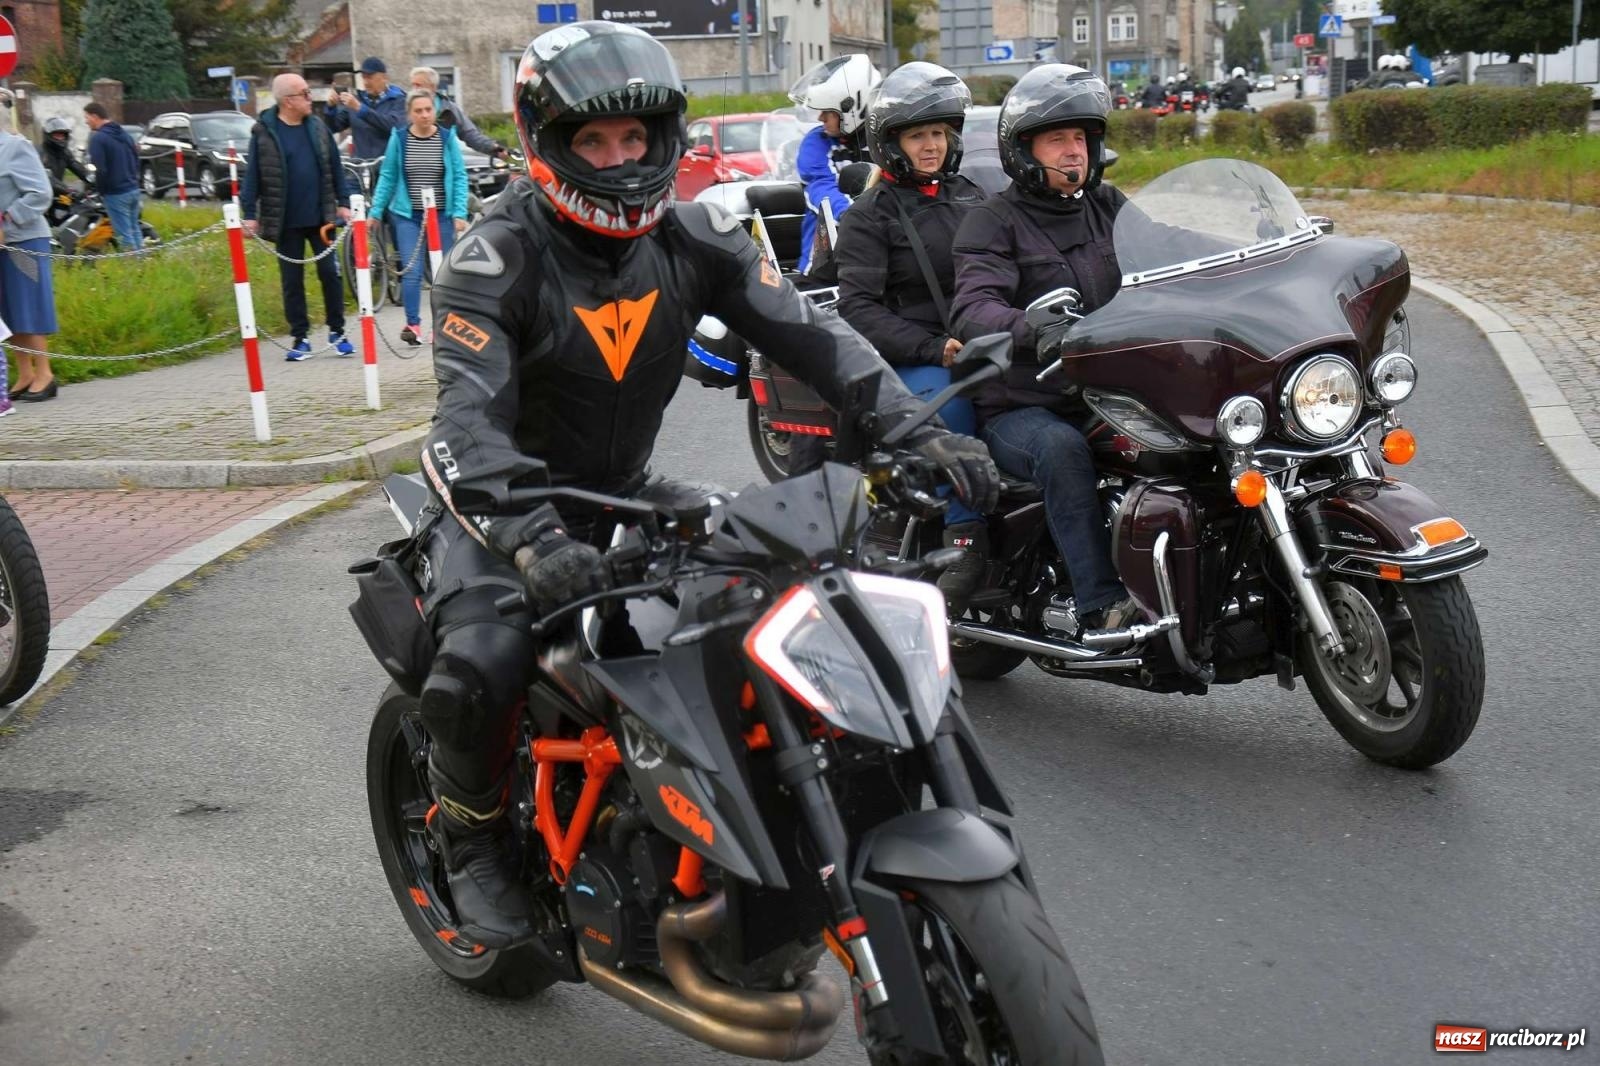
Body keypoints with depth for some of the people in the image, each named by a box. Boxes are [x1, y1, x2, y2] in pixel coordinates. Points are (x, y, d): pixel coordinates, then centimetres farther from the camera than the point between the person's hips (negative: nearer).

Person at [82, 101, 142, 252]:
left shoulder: (97, 138, -13)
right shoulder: (124, 134, 12)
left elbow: (100, 170, -18)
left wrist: (100, 190, -3)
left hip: (115, 193, -8)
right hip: (133, 189, 8)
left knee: (124, 234, -4)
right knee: (134, 230, 15)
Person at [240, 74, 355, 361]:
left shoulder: (317, 127, 4)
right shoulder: (264, 132, -6)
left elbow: (334, 167, 9)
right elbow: (252, 175, -4)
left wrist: (343, 202, 6)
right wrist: (249, 214, -6)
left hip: (320, 217, 2)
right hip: (286, 222, -2)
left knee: (330, 273, 1)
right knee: (292, 281, 6)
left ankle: (337, 332, 15)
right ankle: (300, 338, 15)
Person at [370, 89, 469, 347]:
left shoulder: (447, 138, -1)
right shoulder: (399, 139, -1)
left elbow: (459, 177, 0)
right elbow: (387, 177, 5)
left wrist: (459, 213, -7)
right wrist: (375, 212, 3)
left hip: (441, 215, 1)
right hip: (408, 216, -1)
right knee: (412, 271, -7)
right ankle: (413, 325, -3)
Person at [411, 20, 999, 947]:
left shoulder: (694, 237, -5)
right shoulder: (495, 259, -20)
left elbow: (807, 331, -12)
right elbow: (470, 417, -32)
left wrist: (914, 429, -27)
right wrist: (529, 535, -51)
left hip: (630, 495, 5)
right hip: (510, 502, -4)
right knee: (479, 670, -30)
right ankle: (473, 835, 3)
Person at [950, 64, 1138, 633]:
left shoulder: (1110, 206, 18)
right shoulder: (993, 221, 0)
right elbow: (974, 310, -17)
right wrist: (1034, 331, -38)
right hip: (1022, 408, -4)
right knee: (1062, 449, -36)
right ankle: (1102, 605, -37)